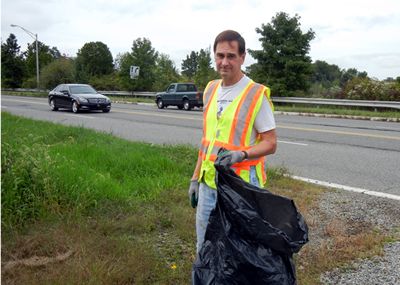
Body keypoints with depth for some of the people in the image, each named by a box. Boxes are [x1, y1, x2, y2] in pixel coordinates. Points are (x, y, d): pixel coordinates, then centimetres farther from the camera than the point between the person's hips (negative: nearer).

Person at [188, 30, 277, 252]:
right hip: (209, 183, 6)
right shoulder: (210, 90, 8)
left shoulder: (256, 94, -12)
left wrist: (241, 154, -29)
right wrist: (196, 176, 16)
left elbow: (270, 143, -11)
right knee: (205, 248, 17)